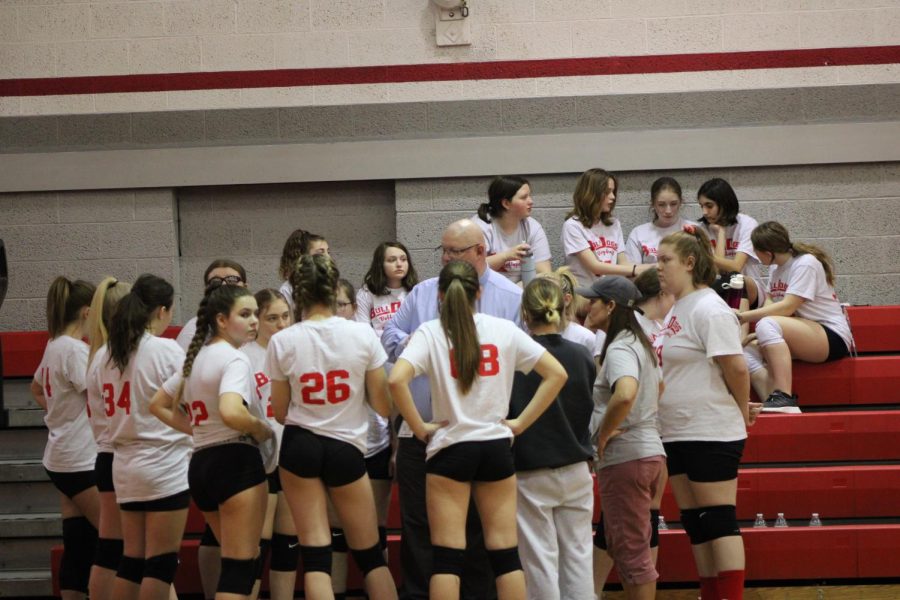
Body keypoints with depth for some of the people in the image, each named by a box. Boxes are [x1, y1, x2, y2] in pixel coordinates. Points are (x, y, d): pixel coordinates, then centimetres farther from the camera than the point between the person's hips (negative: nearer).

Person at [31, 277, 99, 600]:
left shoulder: (54, 346, 12)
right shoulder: (75, 349, -16)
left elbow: (36, 390, 27)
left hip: (62, 457, 9)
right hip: (81, 460, -9)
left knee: (78, 543, 10)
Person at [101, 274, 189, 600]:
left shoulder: (105, 355, 8)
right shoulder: (166, 350, -11)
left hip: (125, 466, 7)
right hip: (165, 466, -7)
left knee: (132, 560, 12)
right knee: (161, 562, -1)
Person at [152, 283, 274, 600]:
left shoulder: (196, 357, 14)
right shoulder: (234, 359, -12)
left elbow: (159, 405, 21)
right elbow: (231, 412, -30)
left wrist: (199, 429, 14)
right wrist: (262, 429, -12)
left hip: (201, 463, 9)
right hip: (236, 461, -9)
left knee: (237, 561, 19)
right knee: (241, 565, -6)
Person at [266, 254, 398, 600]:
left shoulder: (281, 342, -5)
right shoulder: (362, 334, -5)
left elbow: (280, 413, 2)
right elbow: (383, 405, -2)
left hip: (299, 447, 0)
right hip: (346, 450, 0)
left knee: (315, 552, 2)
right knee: (370, 553, 13)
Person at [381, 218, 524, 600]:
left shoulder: (512, 298, 1)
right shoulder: (422, 293, 12)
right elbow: (390, 334, 15)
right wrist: (408, 344, -5)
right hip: (420, 431, 3)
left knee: (476, 527, 7)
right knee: (417, 524, 8)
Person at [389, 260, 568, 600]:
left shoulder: (430, 333, -5)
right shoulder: (503, 329, 3)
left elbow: (397, 380, -21)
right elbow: (556, 374, 2)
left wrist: (420, 428, -9)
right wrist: (520, 423, 4)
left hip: (450, 447, -2)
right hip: (496, 445, 2)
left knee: (448, 556, 1)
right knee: (506, 554, 8)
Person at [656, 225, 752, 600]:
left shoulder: (708, 309, -14)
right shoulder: (677, 310, 14)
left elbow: (736, 367, -19)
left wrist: (742, 410, -6)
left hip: (711, 435, -9)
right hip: (676, 435, 10)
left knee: (719, 521, -6)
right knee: (695, 524, 12)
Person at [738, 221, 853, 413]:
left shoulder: (806, 264, -13)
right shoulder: (776, 267, 14)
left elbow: (787, 307, -21)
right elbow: (771, 302, 8)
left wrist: (743, 316, -22)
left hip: (832, 338, -9)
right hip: (801, 335, 9)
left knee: (767, 325, -32)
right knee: (747, 352, -13)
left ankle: (784, 398, -36)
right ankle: (774, 402, -30)